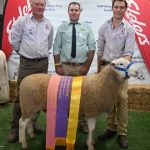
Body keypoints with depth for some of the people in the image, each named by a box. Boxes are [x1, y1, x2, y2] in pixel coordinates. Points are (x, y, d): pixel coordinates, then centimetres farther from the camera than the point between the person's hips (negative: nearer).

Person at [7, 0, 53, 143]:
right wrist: (25, 52, 8)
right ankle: (15, 127, 5)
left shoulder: (48, 24, 9)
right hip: (27, 63, -4)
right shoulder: (22, 21, -4)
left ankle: (32, 122, 24)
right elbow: (14, 40, 0)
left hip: (43, 63, 4)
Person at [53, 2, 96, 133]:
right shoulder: (62, 28, 7)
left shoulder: (87, 28, 5)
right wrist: (57, 66, -5)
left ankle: (83, 122, 15)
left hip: (81, 67, 0)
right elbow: (56, 48, 3)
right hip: (65, 66, 1)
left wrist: (87, 66, -6)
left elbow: (92, 48, 1)